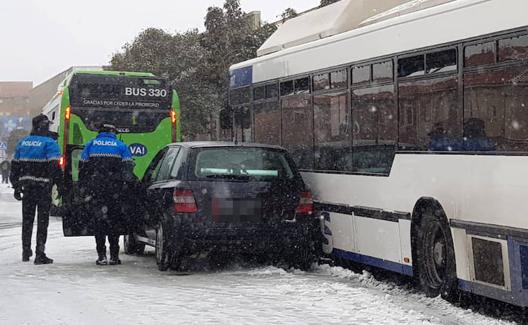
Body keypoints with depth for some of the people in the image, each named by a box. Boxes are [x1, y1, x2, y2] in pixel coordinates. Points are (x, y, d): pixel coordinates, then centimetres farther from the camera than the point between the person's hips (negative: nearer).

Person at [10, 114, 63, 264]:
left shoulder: (22, 142, 10)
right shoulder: (49, 143, -10)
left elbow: (15, 166, 13)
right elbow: (55, 167, -18)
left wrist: (16, 186, 19)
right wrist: (60, 186, -12)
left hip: (27, 186, 5)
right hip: (43, 187, -5)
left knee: (27, 219, 15)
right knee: (42, 220, 0)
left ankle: (26, 252, 23)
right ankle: (40, 254, -3)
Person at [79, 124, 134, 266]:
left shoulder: (91, 144, 11)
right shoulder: (121, 146, 9)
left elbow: (82, 168, 7)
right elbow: (128, 168, 1)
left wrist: (83, 188, 10)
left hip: (95, 189, 0)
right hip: (114, 189, 0)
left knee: (98, 221, 5)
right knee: (114, 221, 8)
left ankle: (101, 255, -1)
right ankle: (114, 256, 8)